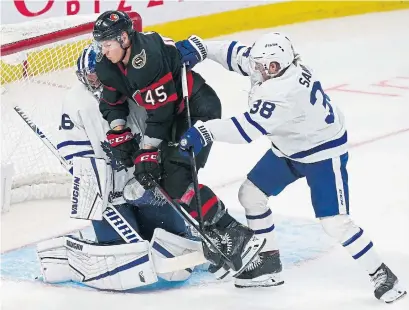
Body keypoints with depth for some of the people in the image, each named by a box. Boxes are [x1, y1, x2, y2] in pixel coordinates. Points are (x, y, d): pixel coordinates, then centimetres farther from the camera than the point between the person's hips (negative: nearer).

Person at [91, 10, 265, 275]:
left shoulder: (149, 58, -30)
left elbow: (160, 113, -27)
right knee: (159, 176, 6)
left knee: (176, 180, -19)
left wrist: (148, 153, -22)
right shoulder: (110, 64, -2)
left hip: (199, 111, -10)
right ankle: (213, 233, 12)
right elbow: (112, 101, 12)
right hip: (175, 116, 10)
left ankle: (235, 235, -18)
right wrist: (119, 133, -1)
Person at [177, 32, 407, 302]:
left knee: (335, 222, -15)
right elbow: (236, 53, 1)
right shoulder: (272, 63, -14)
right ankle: (269, 264, 23)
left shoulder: (285, 91, -39)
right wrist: (199, 47, -10)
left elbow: (249, 128, -41)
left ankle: (382, 275, 2)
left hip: (323, 151, -10)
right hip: (288, 148, 10)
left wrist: (204, 132, -41)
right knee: (250, 193, 9)